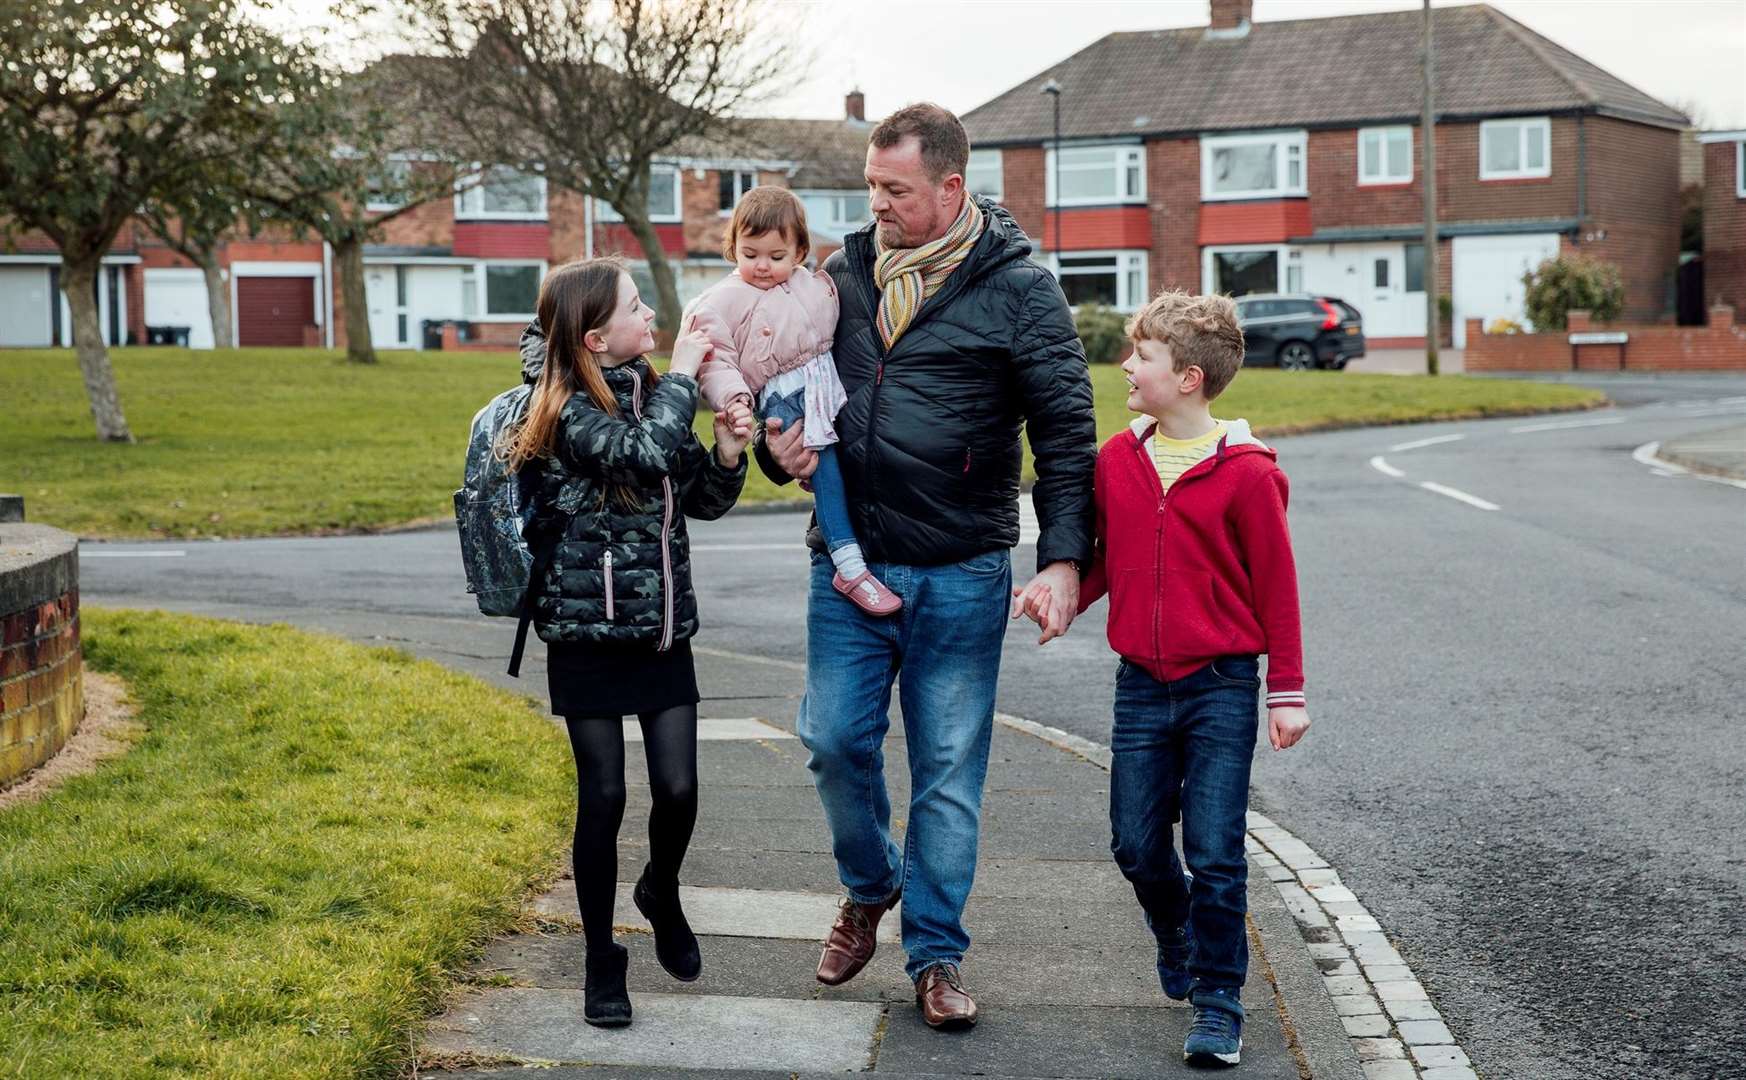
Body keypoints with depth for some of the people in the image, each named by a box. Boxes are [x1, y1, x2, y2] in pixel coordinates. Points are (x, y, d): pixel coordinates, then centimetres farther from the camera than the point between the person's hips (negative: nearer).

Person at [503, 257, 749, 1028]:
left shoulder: (648, 396, 7)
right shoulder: (567, 412, -13)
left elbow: (704, 501, 12)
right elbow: (644, 453, -30)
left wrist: (727, 451, -7)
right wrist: (682, 378, -17)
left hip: (663, 628, 5)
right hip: (587, 632, -5)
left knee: (678, 790, 0)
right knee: (603, 797, 0)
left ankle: (661, 894, 31)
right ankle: (602, 964, 15)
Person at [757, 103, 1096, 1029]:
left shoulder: (1017, 287, -5)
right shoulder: (843, 272, 7)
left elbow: (1066, 431, -6)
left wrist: (1063, 556, -14)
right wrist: (779, 447, -2)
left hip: (960, 576, -3)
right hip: (848, 562, 4)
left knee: (949, 769, 4)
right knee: (835, 740, 3)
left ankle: (934, 954, 17)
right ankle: (870, 887, 32)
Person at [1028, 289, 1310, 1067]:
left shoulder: (1245, 472, -10)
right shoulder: (1117, 460, 4)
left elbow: (1276, 585, -6)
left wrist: (1287, 692, -5)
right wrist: (1064, 593, -6)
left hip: (1222, 686, -4)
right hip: (1142, 683, 4)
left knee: (1215, 854, -3)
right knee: (1136, 844, 9)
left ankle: (1218, 1002, 11)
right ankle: (1176, 938, 39)